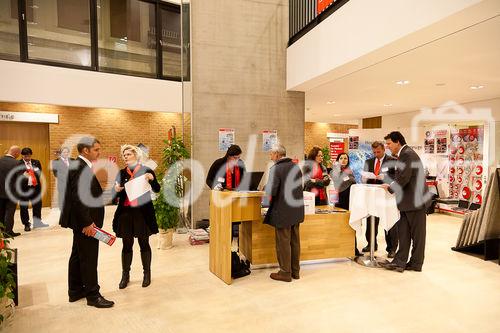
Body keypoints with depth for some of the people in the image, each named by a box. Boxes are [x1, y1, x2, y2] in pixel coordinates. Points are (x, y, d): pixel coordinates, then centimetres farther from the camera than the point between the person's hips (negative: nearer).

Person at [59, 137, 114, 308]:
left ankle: (76, 291, 32)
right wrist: (87, 223, -23)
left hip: (83, 221, 11)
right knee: (89, 258, 0)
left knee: (78, 256, 19)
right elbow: (78, 198, -25)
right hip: (85, 222, -11)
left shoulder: (79, 165, 12)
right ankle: (93, 295, 12)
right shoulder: (80, 167, -20)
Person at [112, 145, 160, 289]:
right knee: (127, 245, 9)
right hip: (125, 213, 2)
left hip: (143, 213, -2)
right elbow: (115, 195, 9)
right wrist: (116, 190, -13)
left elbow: (157, 190, -3)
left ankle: (147, 274, 22)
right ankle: (125, 275, 21)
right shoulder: (121, 173, 7)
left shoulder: (146, 170, -1)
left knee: (144, 244, 8)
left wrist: (152, 179, -21)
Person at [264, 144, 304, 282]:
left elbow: (271, 191, -22)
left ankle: (285, 272, 14)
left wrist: (266, 187, -2)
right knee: (295, 241, 15)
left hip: (283, 212, -7)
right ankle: (295, 271, 26)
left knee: (283, 242, 4)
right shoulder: (296, 166, 7)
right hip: (297, 210, 7)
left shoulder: (275, 169, -16)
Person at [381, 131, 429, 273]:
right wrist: (391, 184, 5)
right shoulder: (404, 155, 15)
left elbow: (404, 178, -23)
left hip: (415, 200, -10)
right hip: (407, 202, 10)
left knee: (417, 233, 4)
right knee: (403, 232, 9)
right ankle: (400, 261, 14)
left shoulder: (408, 155, -16)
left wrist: (390, 188, -10)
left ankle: (416, 263, 15)